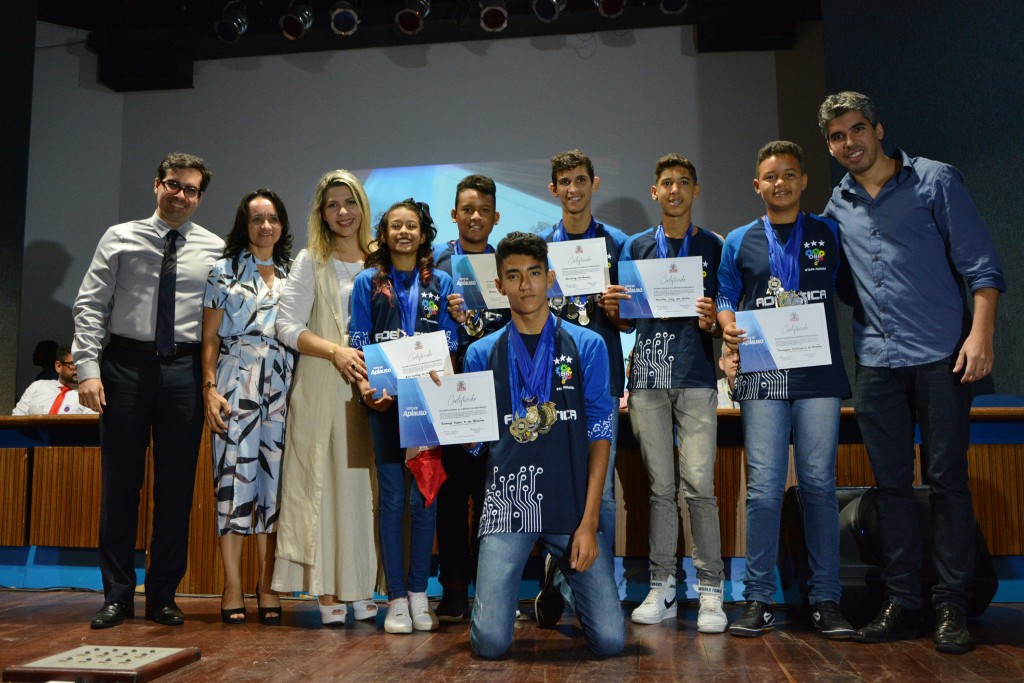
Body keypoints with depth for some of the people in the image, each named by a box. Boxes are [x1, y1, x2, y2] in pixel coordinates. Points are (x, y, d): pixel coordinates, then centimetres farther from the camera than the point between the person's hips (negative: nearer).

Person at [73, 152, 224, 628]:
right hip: (126, 363, 0)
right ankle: (117, 595, 16)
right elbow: (90, 306, 3)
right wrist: (87, 369, -7)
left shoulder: (215, 250, 7)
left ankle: (163, 597, 16)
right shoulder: (120, 239, 6)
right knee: (120, 482, 4)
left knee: (177, 486, 4)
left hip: (184, 370, 0)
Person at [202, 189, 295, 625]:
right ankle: (232, 589, 3)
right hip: (236, 384, -3)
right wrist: (210, 389, -8)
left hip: (282, 388, 3)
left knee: (274, 476, 3)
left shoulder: (293, 275, 15)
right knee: (234, 474, -5)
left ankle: (266, 587, 11)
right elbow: (209, 338, 2)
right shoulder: (225, 270, 7)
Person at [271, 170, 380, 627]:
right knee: (323, 482, -2)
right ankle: (327, 592, 5)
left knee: (366, 483, 4)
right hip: (322, 389, -3)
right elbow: (287, 325, -4)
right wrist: (336, 352, -17)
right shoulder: (311, 262, 4)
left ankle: (362, 589, 14)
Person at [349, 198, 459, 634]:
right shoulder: (368, 282, 11)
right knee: (392, 498, 0)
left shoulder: (440, 283, 12)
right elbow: (358, 344, 5)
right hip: (385, 402, 0)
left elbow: (450, 344, 7)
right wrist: (367, 388, -12)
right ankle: (396, 599, 8)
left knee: (424, 497, 1)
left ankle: (418, 594, 13)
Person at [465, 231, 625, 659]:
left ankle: (565, 579, 29)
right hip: (507, 505, 0)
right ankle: (501, 587, 26)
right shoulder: (482, 354, 7)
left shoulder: (587, 346, 3)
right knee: (491, 643, -8)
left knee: (610, 640, -3)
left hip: (573, 507, 0)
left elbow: (599, 433, 1)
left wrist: (589, 520, -6)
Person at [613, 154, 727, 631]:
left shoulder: (713, 246, 9)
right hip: (647, 376, 2)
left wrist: (711, 322, -15)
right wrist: (613, 306, -6)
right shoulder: (636, 247, 14)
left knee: (699, 484, -8)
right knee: (660, 486, 5)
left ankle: (710, 591, 1)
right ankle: (661, 587, 13)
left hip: (695, 376, -2)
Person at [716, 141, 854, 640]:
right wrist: (728, 324, -5)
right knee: (764, 486, -4)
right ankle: (759, 599, 5)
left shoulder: (829, 234, 14)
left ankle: (825, 599, 10)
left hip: (819, 375, 0)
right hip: (762, 376, 0)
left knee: (819, 483, 0)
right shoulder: (739, 241, 14)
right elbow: (725, 296, 15)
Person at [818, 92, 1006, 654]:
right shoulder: (838, 205, 14)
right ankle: (901, 603, 14)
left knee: (947, 481, -1)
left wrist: (980, 333, -14)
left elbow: (979, 263, -3)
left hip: (941, 355, -4)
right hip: (876, 362, 4)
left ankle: (951, 607, 8)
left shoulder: (934, 180, 2)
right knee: (892, 485, 6)